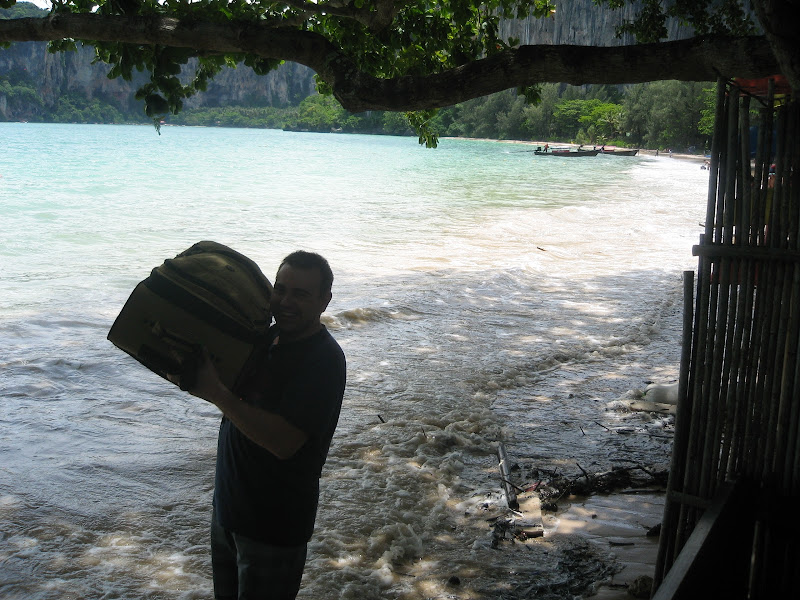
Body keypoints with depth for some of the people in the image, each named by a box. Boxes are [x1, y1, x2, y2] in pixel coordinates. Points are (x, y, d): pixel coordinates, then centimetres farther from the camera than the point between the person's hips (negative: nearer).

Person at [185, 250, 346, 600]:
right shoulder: (266, 337, 3)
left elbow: (283, 442, -31)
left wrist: (217, 394, -30)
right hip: (228, 506, 8)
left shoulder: (323, 360, -23)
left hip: (275, 525, -8)